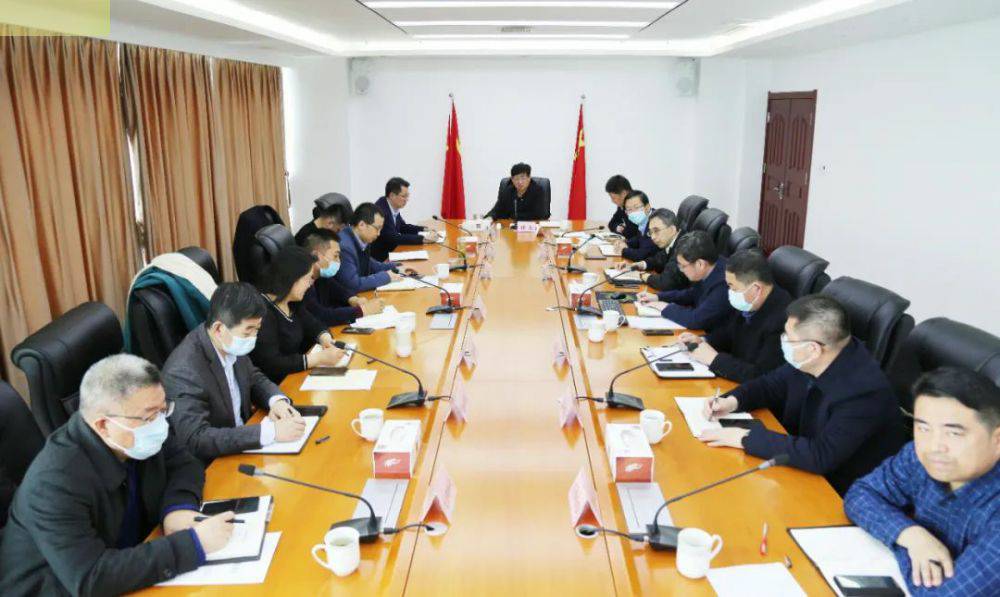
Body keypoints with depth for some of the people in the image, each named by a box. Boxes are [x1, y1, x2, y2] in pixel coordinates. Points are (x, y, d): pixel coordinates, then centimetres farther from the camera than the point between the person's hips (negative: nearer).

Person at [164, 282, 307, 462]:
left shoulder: (232, 346, -5)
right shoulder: (184, 371, -25)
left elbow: (254, 378, 12)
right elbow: (195, 439, -30)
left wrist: (277, 400, -9)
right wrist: (270, 431, -34)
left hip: (242, 445, 7)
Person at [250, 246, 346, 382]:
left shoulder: (291, 303, 5)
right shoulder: (262, 311, -22)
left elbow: (313, 324, 16)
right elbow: (270, 365, -26)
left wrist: (325, 339, -7)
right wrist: (319, 358, -25)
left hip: (297, 376, 8)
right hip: (276, 387, -8)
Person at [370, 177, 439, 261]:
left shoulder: (394, 207, 1)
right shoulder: (380, 210, -23)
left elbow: (403, 227, 16)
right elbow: (394, 237, -26)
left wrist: (425, 230, 1)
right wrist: (423, 239, -25)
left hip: (390, 251, 8)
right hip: (379, 258, -8)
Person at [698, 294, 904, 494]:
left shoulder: (865, 390, -30)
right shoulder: (808, 363, -10)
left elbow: (821, 456, -34)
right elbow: (772, 384, 9)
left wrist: (747, 438, -30)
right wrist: (733, 401, -10)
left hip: (844, 496, -6)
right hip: (809, 469, 6)